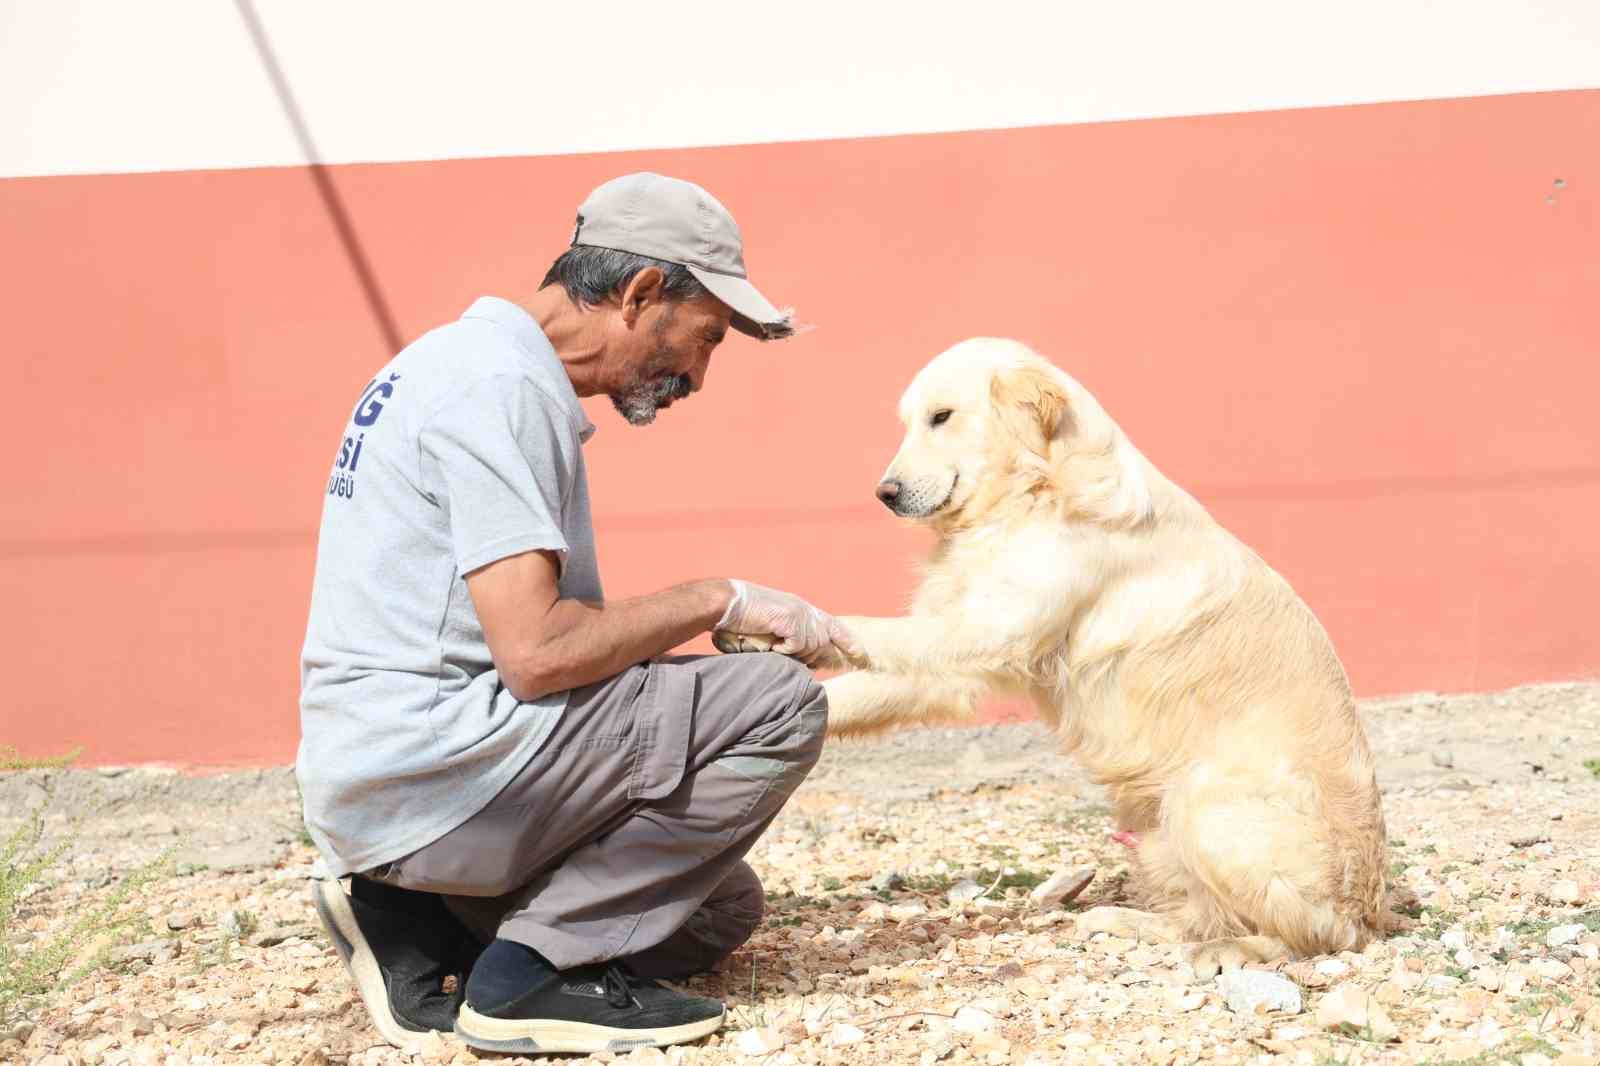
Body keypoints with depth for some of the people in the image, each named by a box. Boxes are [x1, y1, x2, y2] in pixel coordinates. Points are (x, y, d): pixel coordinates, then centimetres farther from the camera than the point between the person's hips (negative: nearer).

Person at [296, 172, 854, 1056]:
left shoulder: (468, 361, 17)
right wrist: (719, 601, -11)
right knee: (778, 705, -15)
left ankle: (420, 930, 9)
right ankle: (533, 970, -11)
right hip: (430, 772, -10)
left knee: (720, 908, 18)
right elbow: (536, 651, -23)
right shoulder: (504, 385, -15)